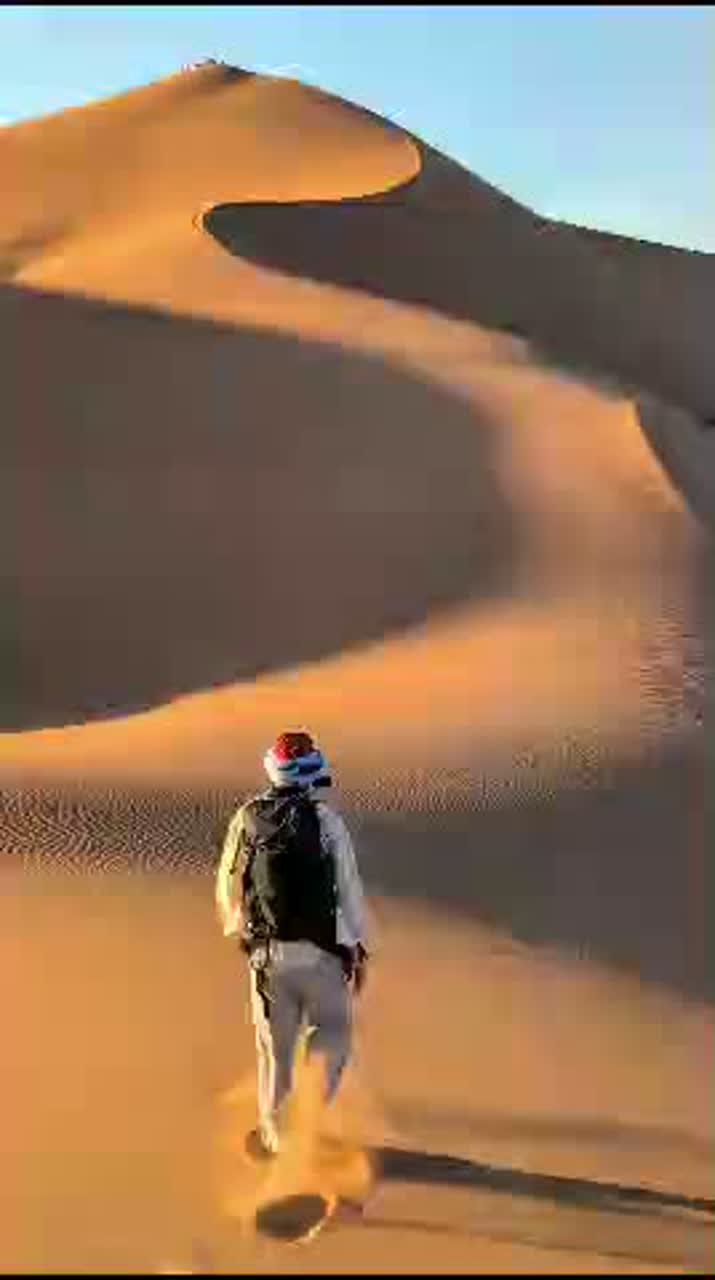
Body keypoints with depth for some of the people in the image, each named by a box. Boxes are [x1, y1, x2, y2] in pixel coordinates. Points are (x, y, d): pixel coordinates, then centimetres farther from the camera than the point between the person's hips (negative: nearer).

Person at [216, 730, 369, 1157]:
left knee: (275, 1045, 16)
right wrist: (358, 950, 3)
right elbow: (349, 890, -9)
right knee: (332, 1036, 17)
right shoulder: (326, 820, -12)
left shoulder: (246, 818, -3)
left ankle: (274, 1133, 26)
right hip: (322, 952, -3)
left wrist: (237, 930, 25)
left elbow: (227, 887, 7)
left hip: (267, 951, 3)